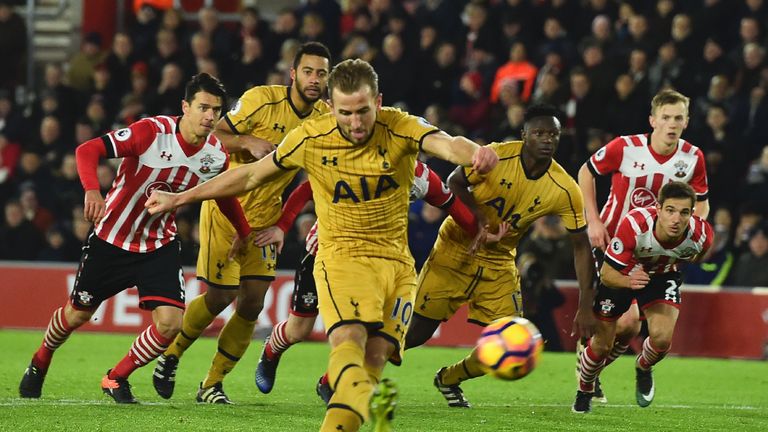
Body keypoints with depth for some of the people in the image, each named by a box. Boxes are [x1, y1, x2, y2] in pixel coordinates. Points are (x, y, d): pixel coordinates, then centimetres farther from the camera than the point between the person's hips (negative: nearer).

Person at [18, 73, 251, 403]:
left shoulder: (217, 155, -10)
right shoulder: (152, 131, -26)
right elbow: (88, 150, -30)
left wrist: (245, 233, 19)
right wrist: (92, 190, -47)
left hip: (160, 246, 3)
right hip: (111, 239, -3)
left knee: (170, 323, -14)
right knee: (77, 314, 13)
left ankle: (116, 378, 11)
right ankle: (39, 364, 45)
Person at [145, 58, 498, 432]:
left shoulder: (399, 129, -10)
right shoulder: (310, 138, -6)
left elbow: (446, 144, -31)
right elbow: (251, 175, 10)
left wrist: (474, 153, -57)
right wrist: (180, 198, 15)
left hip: (396, 262, 2)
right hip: (341, 257, -2)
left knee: (374, 360, -12)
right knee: (348, 338, -30)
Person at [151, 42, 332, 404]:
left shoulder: (325, 117, -4)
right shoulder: (263, 99, -18)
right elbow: (214, 136, -12)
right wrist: (248, 142, -30)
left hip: (266, 218, 5)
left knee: (252, 304, -2)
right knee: (219, 297, -5)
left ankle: (212, 384, 11)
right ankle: (171, 354, 22)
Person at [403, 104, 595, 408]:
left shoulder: (565, 191, -14)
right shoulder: (497, 156, -20)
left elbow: (580, 246, -7)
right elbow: (455, 182, -6)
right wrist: (480, 218, -23)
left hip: (499, 262, 3)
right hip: (457, 248, -3)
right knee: (418, 330, -6)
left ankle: (448, 380, 25)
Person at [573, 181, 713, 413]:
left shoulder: (700, 235, -30)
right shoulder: (634, 225, -41)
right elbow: (607, 274, -33)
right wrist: (628, 281, -52)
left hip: (662, 275, 2)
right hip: (620, 275, -2)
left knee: (662, 337, -22)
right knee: (602, 345, 3)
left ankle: (643, 368, 16)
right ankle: (584, 391, 37)